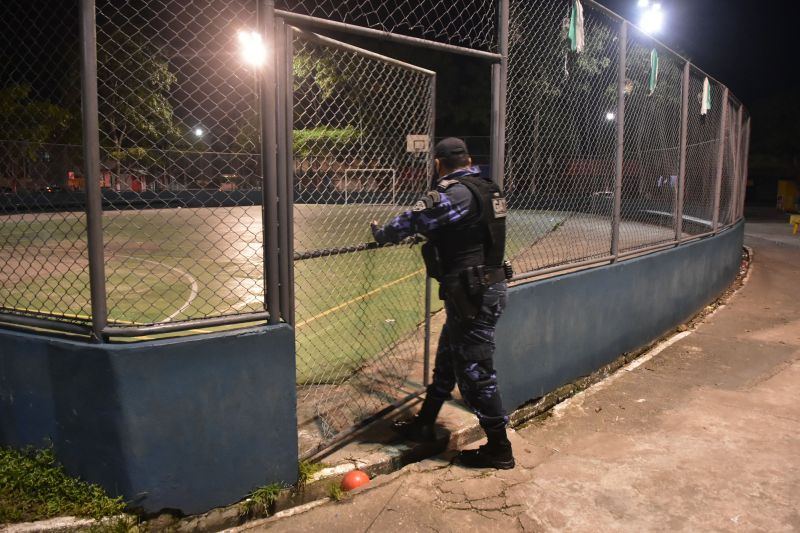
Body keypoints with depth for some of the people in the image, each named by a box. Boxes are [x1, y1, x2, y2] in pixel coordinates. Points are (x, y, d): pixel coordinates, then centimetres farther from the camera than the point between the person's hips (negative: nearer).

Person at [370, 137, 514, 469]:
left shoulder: (454, 192, -17)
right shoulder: (486, 190, 10)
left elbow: (414, 219, -17)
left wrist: (382, 234, 1)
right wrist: (432, 234, 35)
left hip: (474, 294, -10)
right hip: (486, 286, 10)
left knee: (474, 370, 0)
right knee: (447, 359, 20)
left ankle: (499, 449, 11)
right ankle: (424, 424, 35)